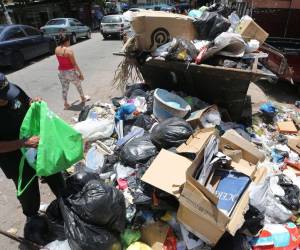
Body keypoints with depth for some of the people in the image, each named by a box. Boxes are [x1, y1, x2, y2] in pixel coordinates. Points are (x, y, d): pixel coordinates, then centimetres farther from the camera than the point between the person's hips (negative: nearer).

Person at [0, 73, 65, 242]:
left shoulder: (14, 90, -15)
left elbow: (27, 103, 7)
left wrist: (34, 103, -15)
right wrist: (25, 143, -32)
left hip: (39, 146, 5)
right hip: (17, 162, -4)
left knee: (54, 175, 22)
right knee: (29, 191, 18)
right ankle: (32, 216, 49)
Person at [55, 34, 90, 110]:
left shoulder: (57, 49, 0)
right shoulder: (69, 50, -21)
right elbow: (74, 64, -18)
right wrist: (80, 73, -13)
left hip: (61, 72, 6)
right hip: (70, 71, -5)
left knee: (64, 88, 15)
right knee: (78, 85, 19)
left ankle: (66, 104, 21)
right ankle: (83, 98, 39)